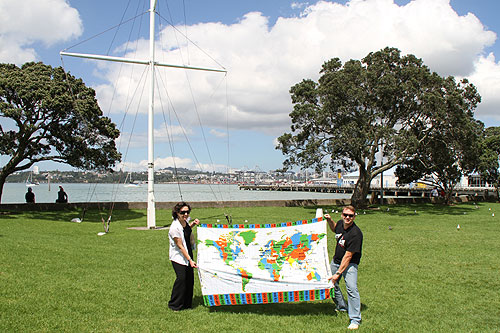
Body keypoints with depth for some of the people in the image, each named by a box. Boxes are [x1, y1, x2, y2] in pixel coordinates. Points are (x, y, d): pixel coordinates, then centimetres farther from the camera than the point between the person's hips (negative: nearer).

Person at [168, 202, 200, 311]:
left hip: (188, 253, 8)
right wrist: (190, 260, -23)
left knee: (190, 277, 6)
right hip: (178, 256, -8)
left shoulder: (185, 221, -3)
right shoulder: (175, 228, -26)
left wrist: (193, 224, 3)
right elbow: (180, 246, -22)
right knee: (181, 278, -16)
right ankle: (175, 305, 0)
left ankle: (187, 303, 19)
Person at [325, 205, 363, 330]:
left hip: (349, 264, -8)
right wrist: (330, 220, 4)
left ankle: (355, 320, -12)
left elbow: (348, 256, -27)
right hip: (336, 260, 8)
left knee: (351, 288, -21)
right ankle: (342, 307, 41)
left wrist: (338, 273, -27)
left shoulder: (355, 233, -27)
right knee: (331, 284, 18)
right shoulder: (340, 223, -5)